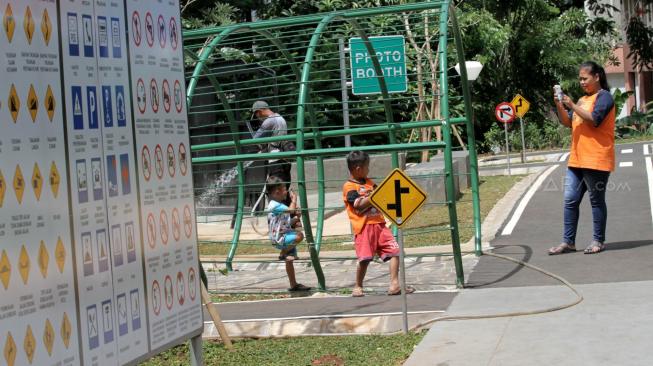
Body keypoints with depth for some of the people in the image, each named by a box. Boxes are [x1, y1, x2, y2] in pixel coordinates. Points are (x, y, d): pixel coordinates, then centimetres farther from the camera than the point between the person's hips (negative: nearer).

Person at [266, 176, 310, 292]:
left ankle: (294, 285, 21)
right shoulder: (275, 205, -17)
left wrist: (294, 221, 5)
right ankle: (283, 253, -14)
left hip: (285, 236, 10)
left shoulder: (279, 205, 17)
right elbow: (291, 210, -30)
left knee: (289, 261, 13)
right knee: (299, 236, -31)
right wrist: (294, 199, -12)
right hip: (279, 238, -10)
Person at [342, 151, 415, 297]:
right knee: (364, 259, -8)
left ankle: (394, 285, -3)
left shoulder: (369, 183, 18)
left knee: (395, 251, -4)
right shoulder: (349, 187, -5)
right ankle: (358, 287, 13)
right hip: (363, 227, -7)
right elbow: (360, 205, -17)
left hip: (379, 224, 7)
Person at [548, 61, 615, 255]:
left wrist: (572, 106, -19)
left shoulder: (603, 96, -6)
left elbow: (594, 120, -20)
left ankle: (598, 241, 11)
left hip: (596, 160, -8)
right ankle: (568, 241, 9)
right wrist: (560, 106, 0)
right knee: (570, 200, 5)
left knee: (596, 200, 2)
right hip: (577, 160, 8)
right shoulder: (582, 100, 18)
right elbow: (568, 122, 16)